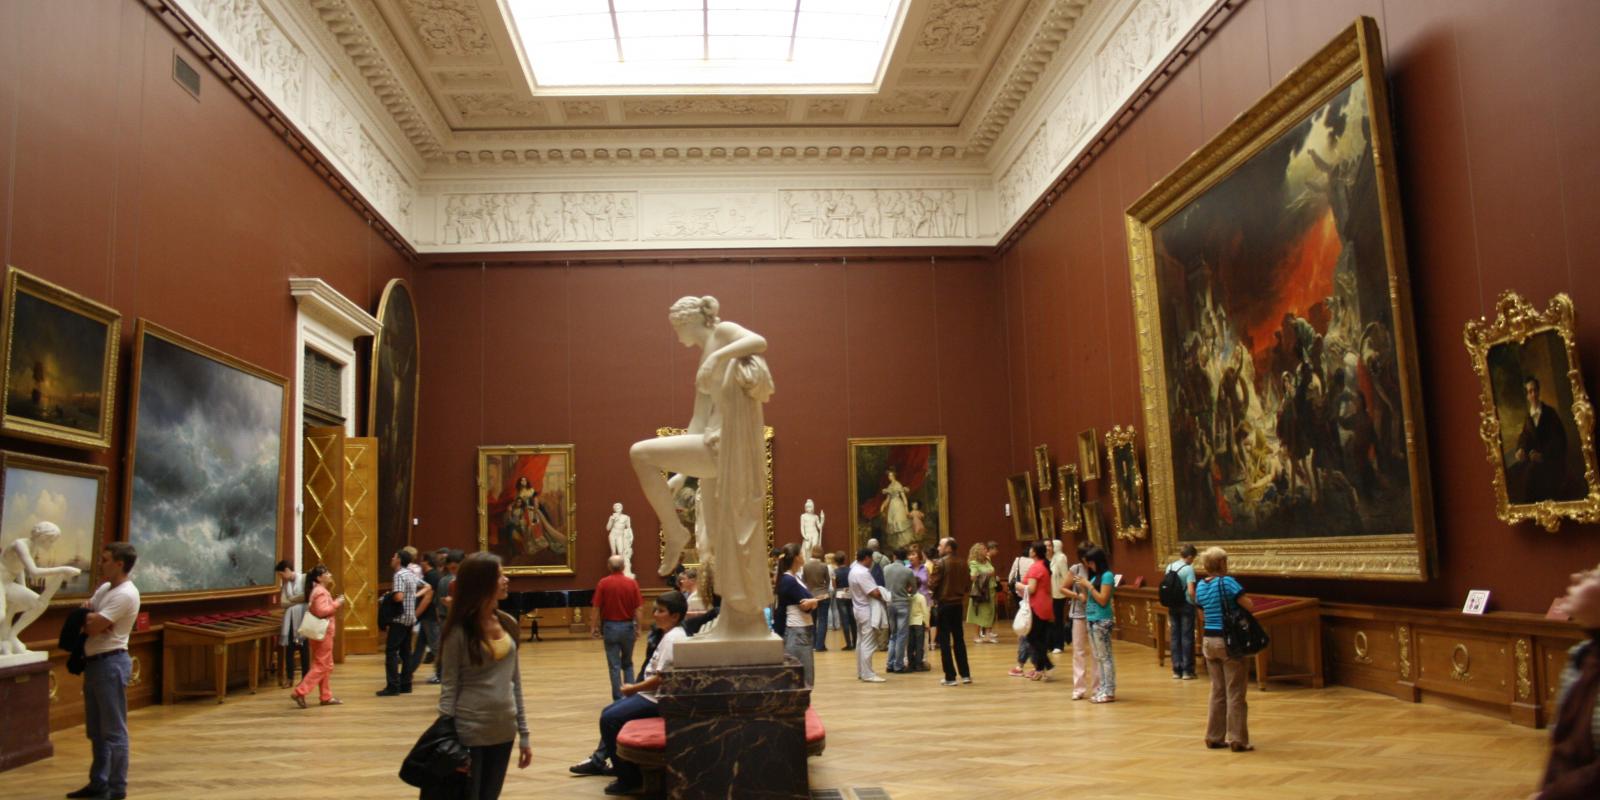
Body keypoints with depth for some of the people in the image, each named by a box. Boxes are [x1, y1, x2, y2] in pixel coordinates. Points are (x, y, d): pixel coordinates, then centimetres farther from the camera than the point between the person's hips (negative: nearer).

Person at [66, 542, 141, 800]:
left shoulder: (125, 594, -17)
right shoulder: (104, 588, 13)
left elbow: (93, 626, -21)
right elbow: (90, 624, 11)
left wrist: (90, 620, -1)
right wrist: (90, 619, -10)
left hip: (111, 663, -10)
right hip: (93, 661, 10)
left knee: (114, 730, -3)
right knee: (96, 730, 17)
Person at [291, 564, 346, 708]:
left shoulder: (320, 590, 16)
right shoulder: (321, 592, -16)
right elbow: (321, 611, -26)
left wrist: (335, 604, 10)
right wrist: (336, 604, -17)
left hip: (322, 632, 11)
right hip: (322, 633, -11)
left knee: (325, 666, 13)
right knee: (321, 666, -7)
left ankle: (326, 696, 17)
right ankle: (300, 692, -9)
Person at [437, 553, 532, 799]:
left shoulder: (508, 624, 5)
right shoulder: (459, 631, -10)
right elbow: (449, 687, -8)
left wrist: (523, 733, 10)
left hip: (503, 732, 5)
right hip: (469, 733, -5)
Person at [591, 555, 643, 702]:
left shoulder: (603, 583, -7)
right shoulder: (632, 583, -5)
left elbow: (597, 608, -6)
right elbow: (637, 609, -3)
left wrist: (594, 627, 4)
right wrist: (638, 628, 6)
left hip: (610, 626, -1)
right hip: (628, 626, 2)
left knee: (614, 665, 5)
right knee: (628, 664, 17)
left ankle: (618, 699, 5)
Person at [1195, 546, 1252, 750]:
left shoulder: (1201, 586, 7)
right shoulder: (1227, 582, -14)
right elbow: (1249, 606, -15)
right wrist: (1235, 600, 3)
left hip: (1209, 641, 7)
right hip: (1228, 641, -6)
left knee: (1217, 691, 15)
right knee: (1235, 693, 1)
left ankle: (1214, 737, 18)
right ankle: (1237, 739, 4)